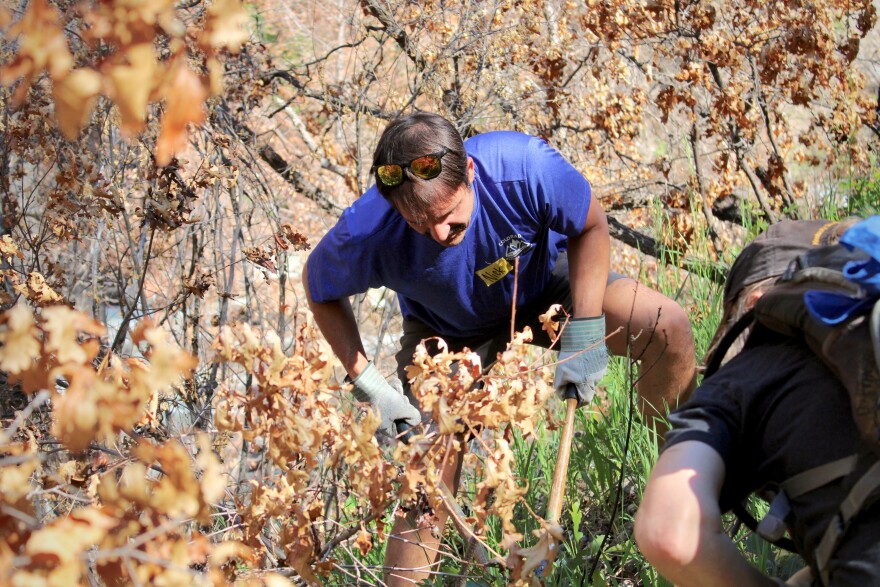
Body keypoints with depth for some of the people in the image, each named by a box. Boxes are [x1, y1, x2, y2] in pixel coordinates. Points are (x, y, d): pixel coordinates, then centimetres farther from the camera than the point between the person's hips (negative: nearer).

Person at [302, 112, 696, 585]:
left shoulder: (524, 166, -39)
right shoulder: (366, 233, -36)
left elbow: (591, 227, -17)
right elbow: (320, 288, -12)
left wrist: (586, 331, -24)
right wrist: (367, 382, -17)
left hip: (545, 285, 1)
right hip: (451, 333, 0)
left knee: (669, 329, -21)